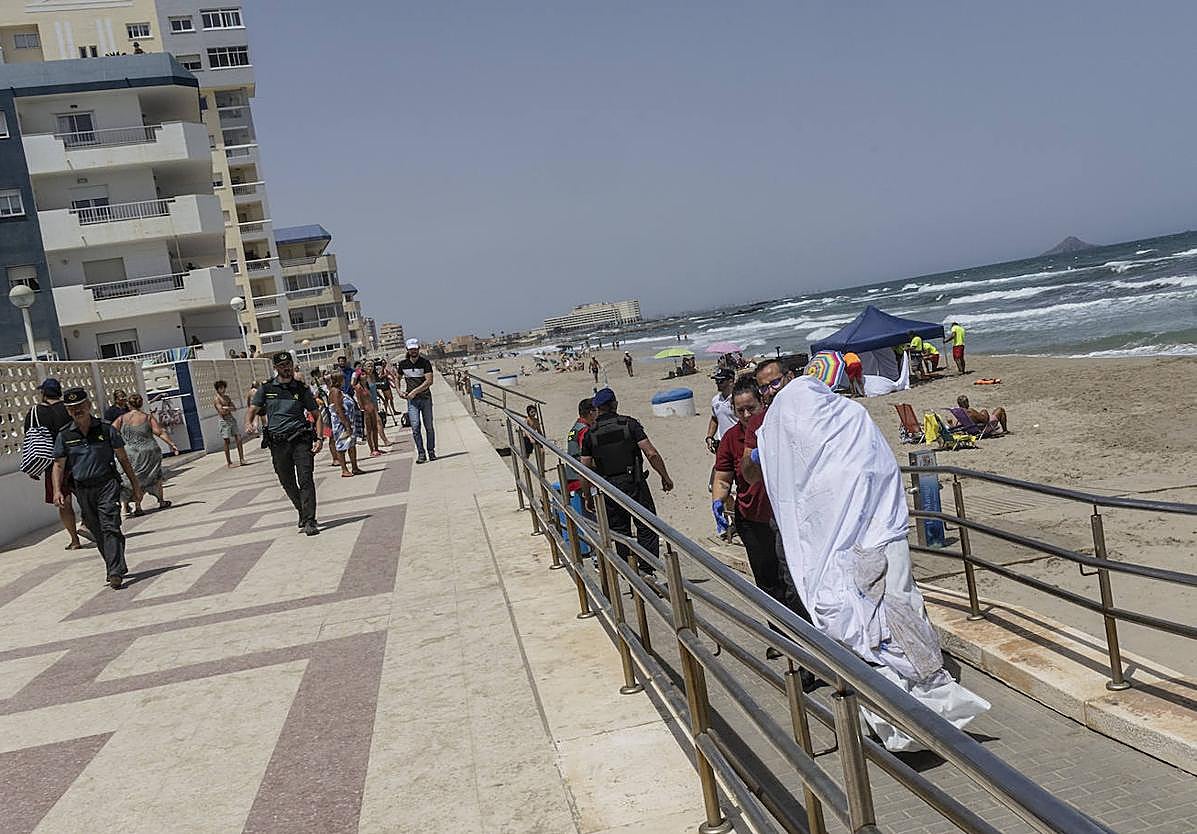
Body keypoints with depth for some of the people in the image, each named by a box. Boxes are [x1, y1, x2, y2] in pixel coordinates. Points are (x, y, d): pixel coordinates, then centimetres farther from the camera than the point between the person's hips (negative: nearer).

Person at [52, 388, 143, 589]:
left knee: (110, 527, -15)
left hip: (107, 484, -3)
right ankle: (114, 567, 23)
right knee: (97, 533, 9)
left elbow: (123, 458, 7)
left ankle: (115, 573, -19)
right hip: (82, 490, 3)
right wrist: (57, 491, -6)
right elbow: (59, 466, 9)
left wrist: (135, 484, 9)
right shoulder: (64, 435, 4)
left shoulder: (105, 428, 1)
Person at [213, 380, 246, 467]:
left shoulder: (227, 397, 16)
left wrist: (227, 408, -9)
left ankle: (241, 459, 6)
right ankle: (229, 462, 1)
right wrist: (230, 409, -3)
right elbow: (222, 411, -16)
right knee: (227, 441, -4)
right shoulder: (216, 399, -5)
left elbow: (234, 408, 7)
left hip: (232, 419, 6)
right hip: (224, 421, -6)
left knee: (238, 439, 1)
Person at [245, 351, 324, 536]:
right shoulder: (266, 389, 8)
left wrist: (319, 438, -6)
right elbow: (252, 410, 7)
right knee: (287, 484, 10)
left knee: (306, 480, -13)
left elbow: (316, 415, 8)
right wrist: (248, 424, -17)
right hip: (278, 443, 2)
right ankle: (302, 512, 31)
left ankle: (309, 521, -14)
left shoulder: (302, 389, 6)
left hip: (301, 439, -2)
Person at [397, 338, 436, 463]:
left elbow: (429, 381, -14)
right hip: (411, 400, 1)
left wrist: (415, 391, -19)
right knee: (415, 426, -8)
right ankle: (421, 454, -3)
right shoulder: (403, 363, 5)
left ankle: (431, 452, 17)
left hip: (425, 398, -1)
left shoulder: (425, 363, -5)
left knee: (429, 426, 4)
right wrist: (399, 391, 7)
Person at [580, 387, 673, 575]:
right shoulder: (629, 424, -4)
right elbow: (652, 454, -11)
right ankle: (647, 572, -3)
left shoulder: (590, 434, 3)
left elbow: (585, 468, 2)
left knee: (620, 531, 12)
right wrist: (665, 477, -1)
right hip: (634, 484, -3)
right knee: (647, 528, 3)